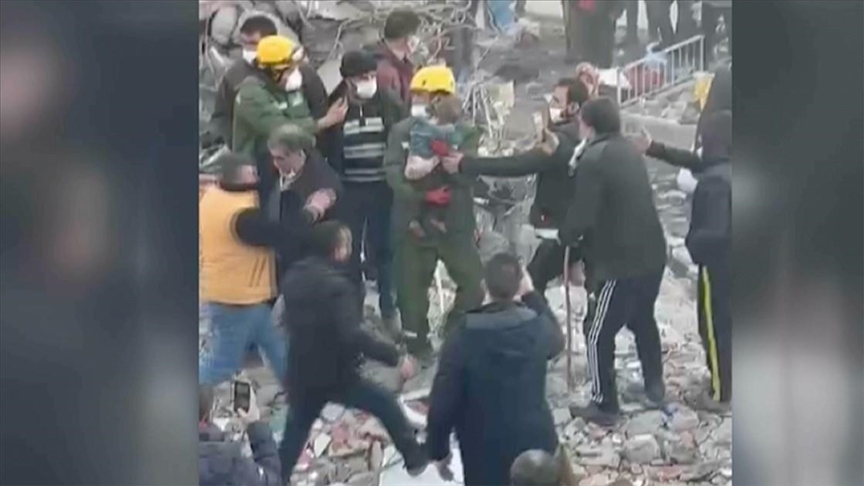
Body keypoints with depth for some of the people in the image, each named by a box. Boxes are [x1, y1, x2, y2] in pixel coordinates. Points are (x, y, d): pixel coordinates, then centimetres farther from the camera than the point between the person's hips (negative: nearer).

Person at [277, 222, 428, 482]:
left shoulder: (293, 276, 1)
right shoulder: (336, 285, -24)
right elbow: (352, 336, -33)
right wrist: (396, 357, -30)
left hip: (301, 374, 7)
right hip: (336, 375, -6)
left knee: (295, 430, 21)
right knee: (386, 404, 12)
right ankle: (415, 458, 23)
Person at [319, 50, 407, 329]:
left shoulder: (390, 103, -4)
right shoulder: (335, 107, -5)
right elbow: (325, 149, 0)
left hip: (384, 188, 0)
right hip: (348, 190, 0)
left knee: (384, 248, 8)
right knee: (350, 251, 7)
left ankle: (389, 309, 20)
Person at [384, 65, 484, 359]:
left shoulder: (465, 134, 1)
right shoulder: (402, 131, 3)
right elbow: (394, 173, -11)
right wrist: (423, 193, -26)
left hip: (455, 223, 0)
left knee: (476, 284, -2)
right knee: (411, 287, 6)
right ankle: (417, 345, 23)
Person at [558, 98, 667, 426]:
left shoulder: (593, 159, -17)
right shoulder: (629, 151, 9)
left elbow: (582, 216, -21)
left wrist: (565, 236, 0)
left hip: (622, 262, -8)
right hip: (652, 254, 8)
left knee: (599, 334, 4)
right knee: (642, 319, 28)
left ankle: (604, 405, 9)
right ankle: (654, 385, 41)